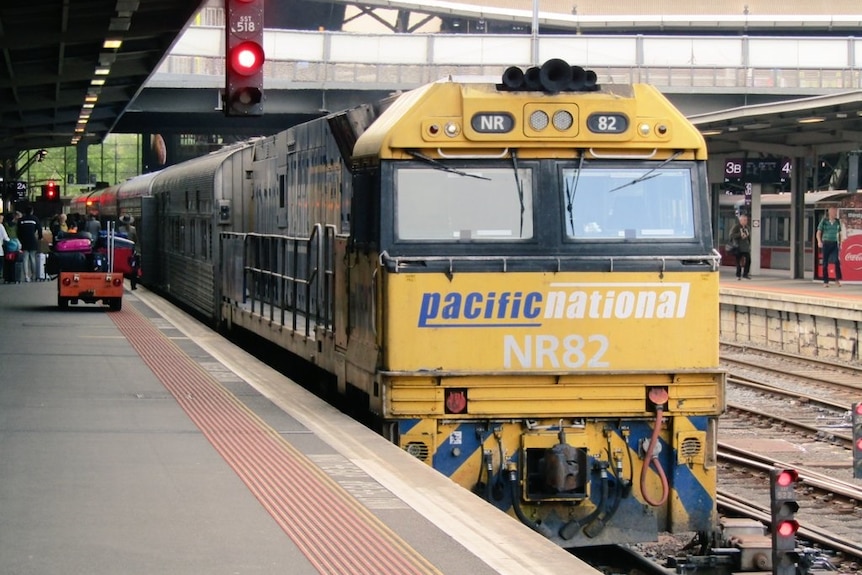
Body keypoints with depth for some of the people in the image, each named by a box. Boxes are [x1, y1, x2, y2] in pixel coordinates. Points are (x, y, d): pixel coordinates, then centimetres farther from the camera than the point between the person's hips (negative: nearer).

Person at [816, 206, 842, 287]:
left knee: (837, 261, -16)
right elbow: (818, 233, -3)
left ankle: (837, 280, -8)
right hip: (826, 243, -2)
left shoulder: (837, 222, 8)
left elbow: (839, 234, 16)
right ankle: (825, 282, 9)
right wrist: (819, 241, -20)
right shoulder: (824, 221, -2)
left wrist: (840, 244, 14)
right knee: (825, 263, 2)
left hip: (834, 244, 2)